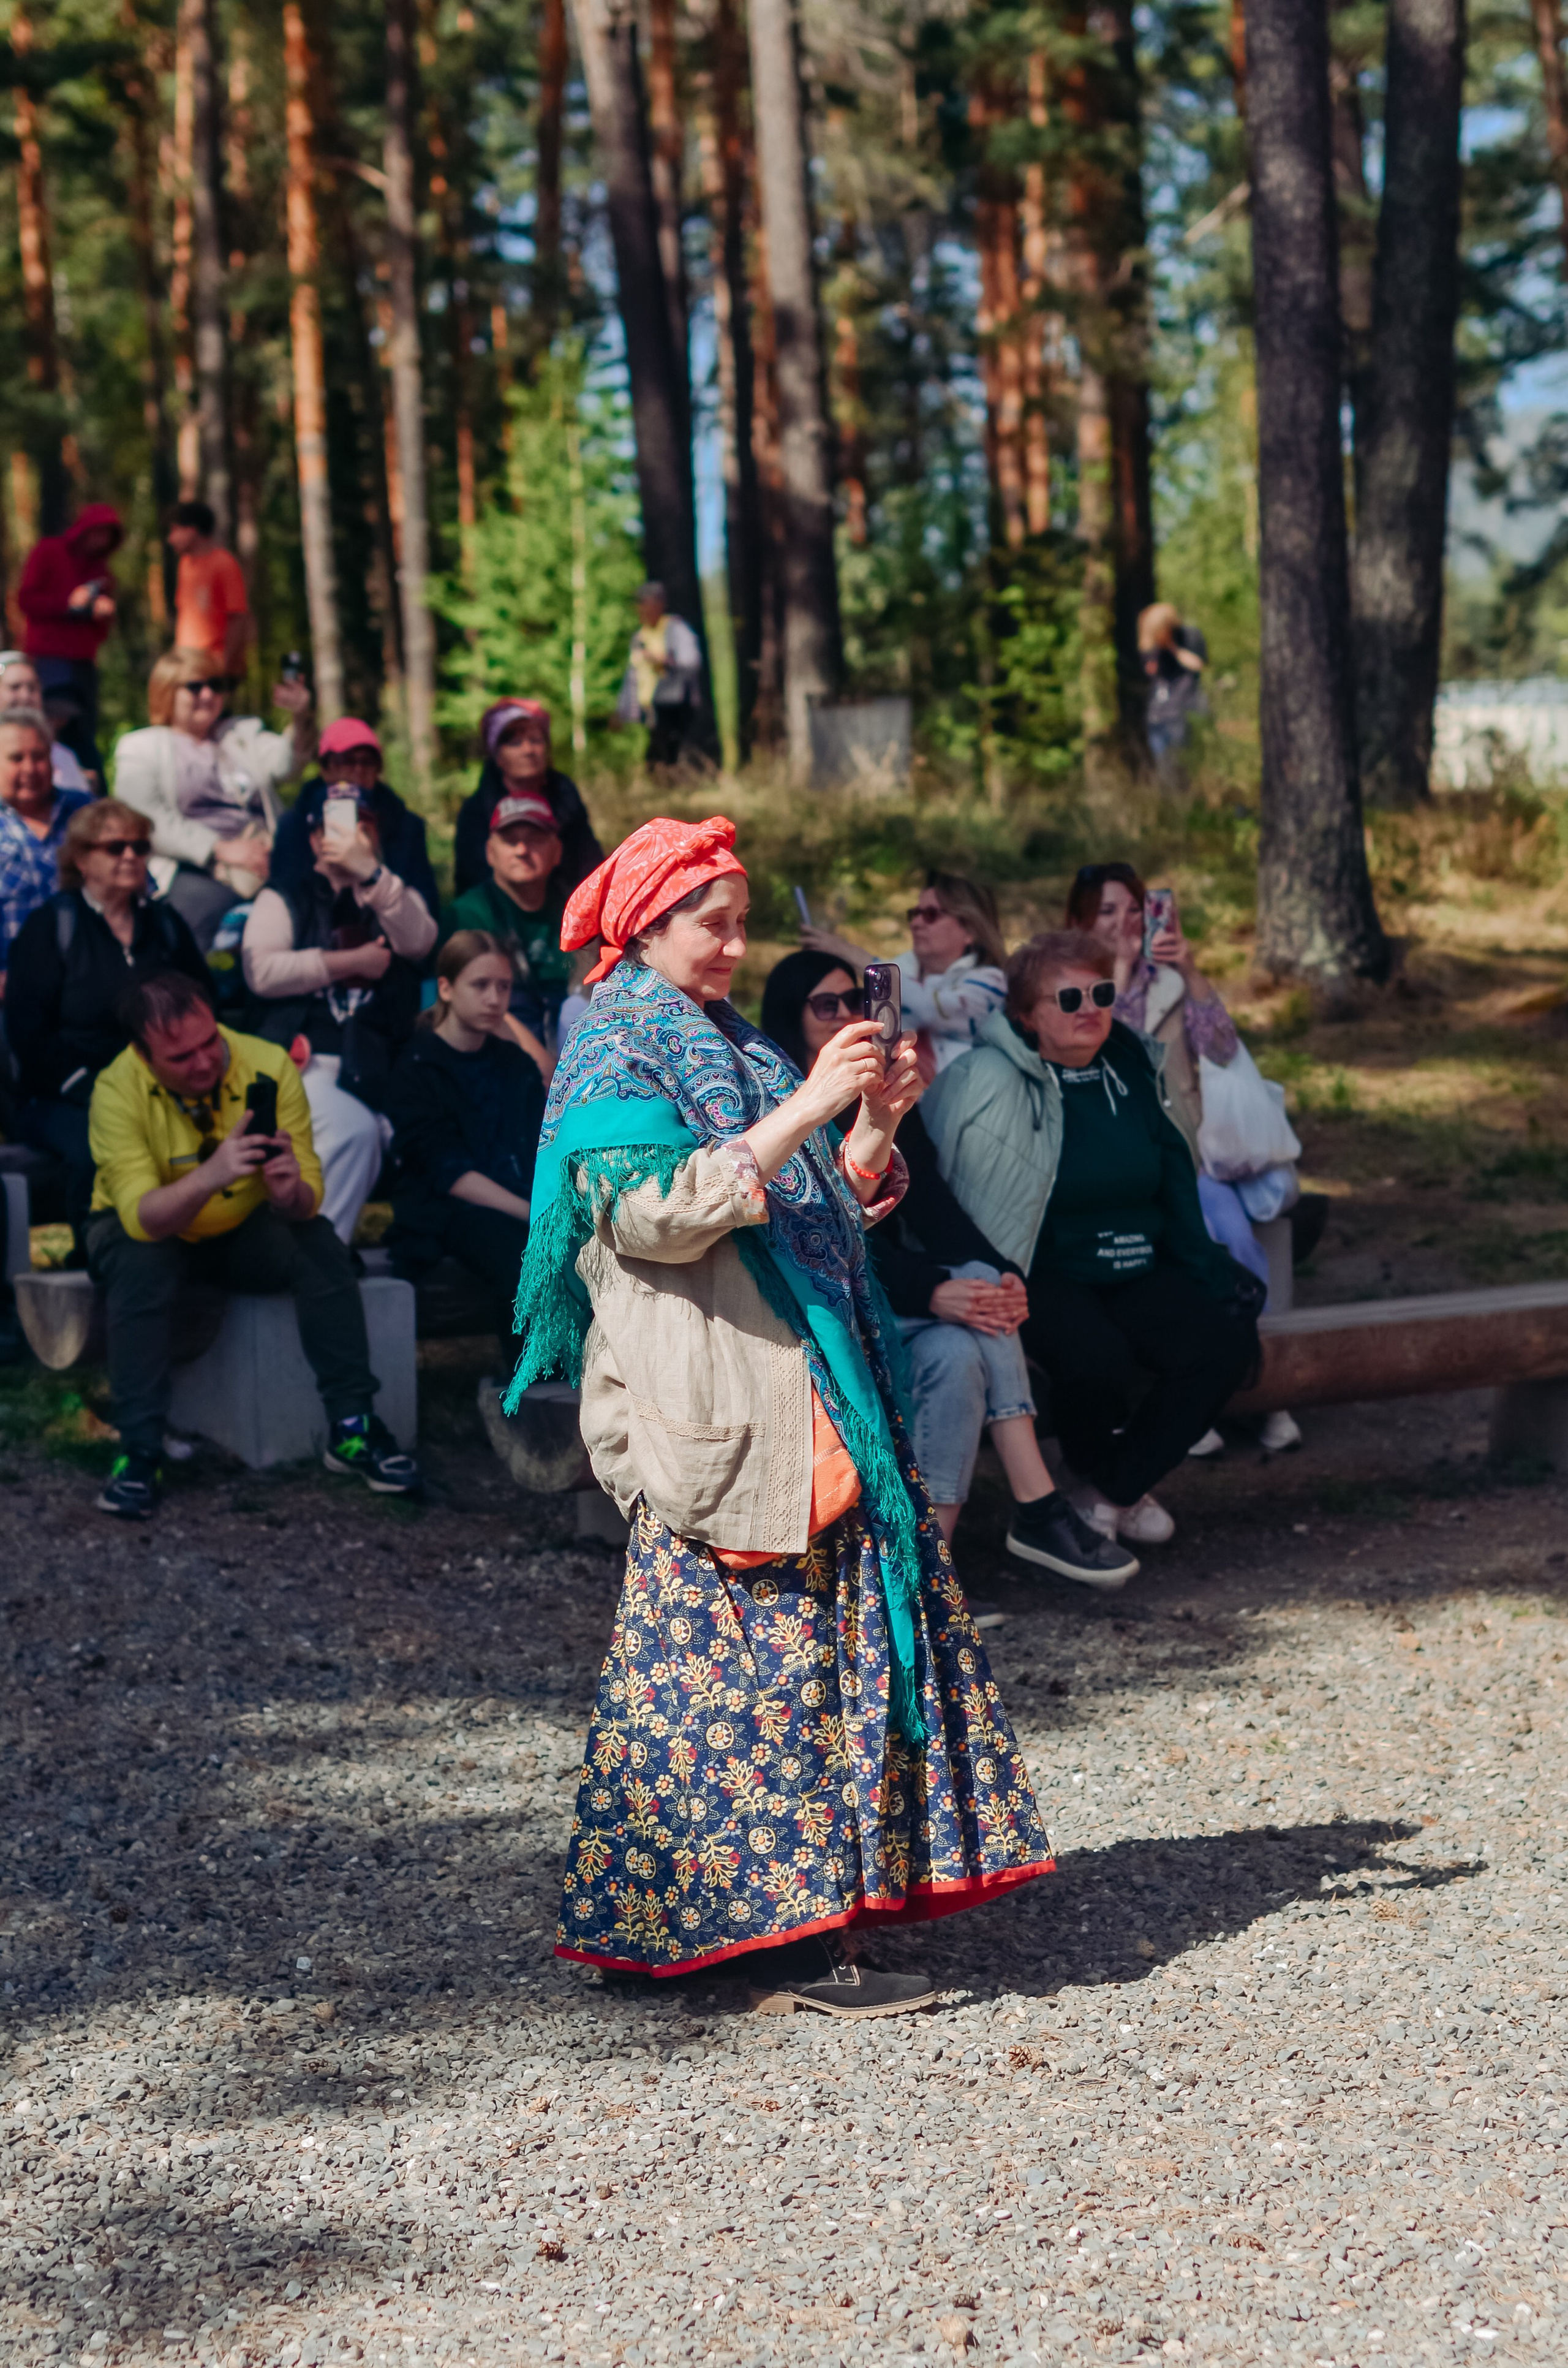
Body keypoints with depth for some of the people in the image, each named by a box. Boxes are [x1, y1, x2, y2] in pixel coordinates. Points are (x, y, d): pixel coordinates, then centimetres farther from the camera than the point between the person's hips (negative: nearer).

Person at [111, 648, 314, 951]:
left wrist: (300, 721, -15)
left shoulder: (245, 734, 29)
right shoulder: (141, 749, 16)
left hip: (263, 860, 3)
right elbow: (149, 822, -1)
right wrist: (221, 849, -13)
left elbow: (283, 765, 7)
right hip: (192, 871, -3)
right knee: (196, 902, -38)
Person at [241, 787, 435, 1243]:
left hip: (374, 1067, 2)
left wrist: (371, 873, -13)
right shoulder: (285, 900, 16)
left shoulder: (396, 900, 24)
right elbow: (262, 971, -3)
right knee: (353, 1129, -31)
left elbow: (419, 941, -1)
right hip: (304, 1061, -2)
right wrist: (353, 961, -2)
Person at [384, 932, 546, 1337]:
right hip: (443, 1211, -5)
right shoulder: (418, 1069, 0)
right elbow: (449, 1172, -9)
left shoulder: (515, 1064, 19)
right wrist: (534, 1214, -20)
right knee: (519, 1255, -36)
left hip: (520, 1202, 5)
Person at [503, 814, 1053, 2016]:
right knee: (756, 1650, -9)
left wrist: (875, 1124, 4)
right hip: (713, 1403, -9)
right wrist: (801, 1112, -20)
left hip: (804, 1388, 9)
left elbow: (826, 1213, 22)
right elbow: (661, 1211, -19)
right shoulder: (615, 1059, -4)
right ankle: (790, 1938, -7)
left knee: (837, 1634, 6)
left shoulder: (732, 1046, 22)